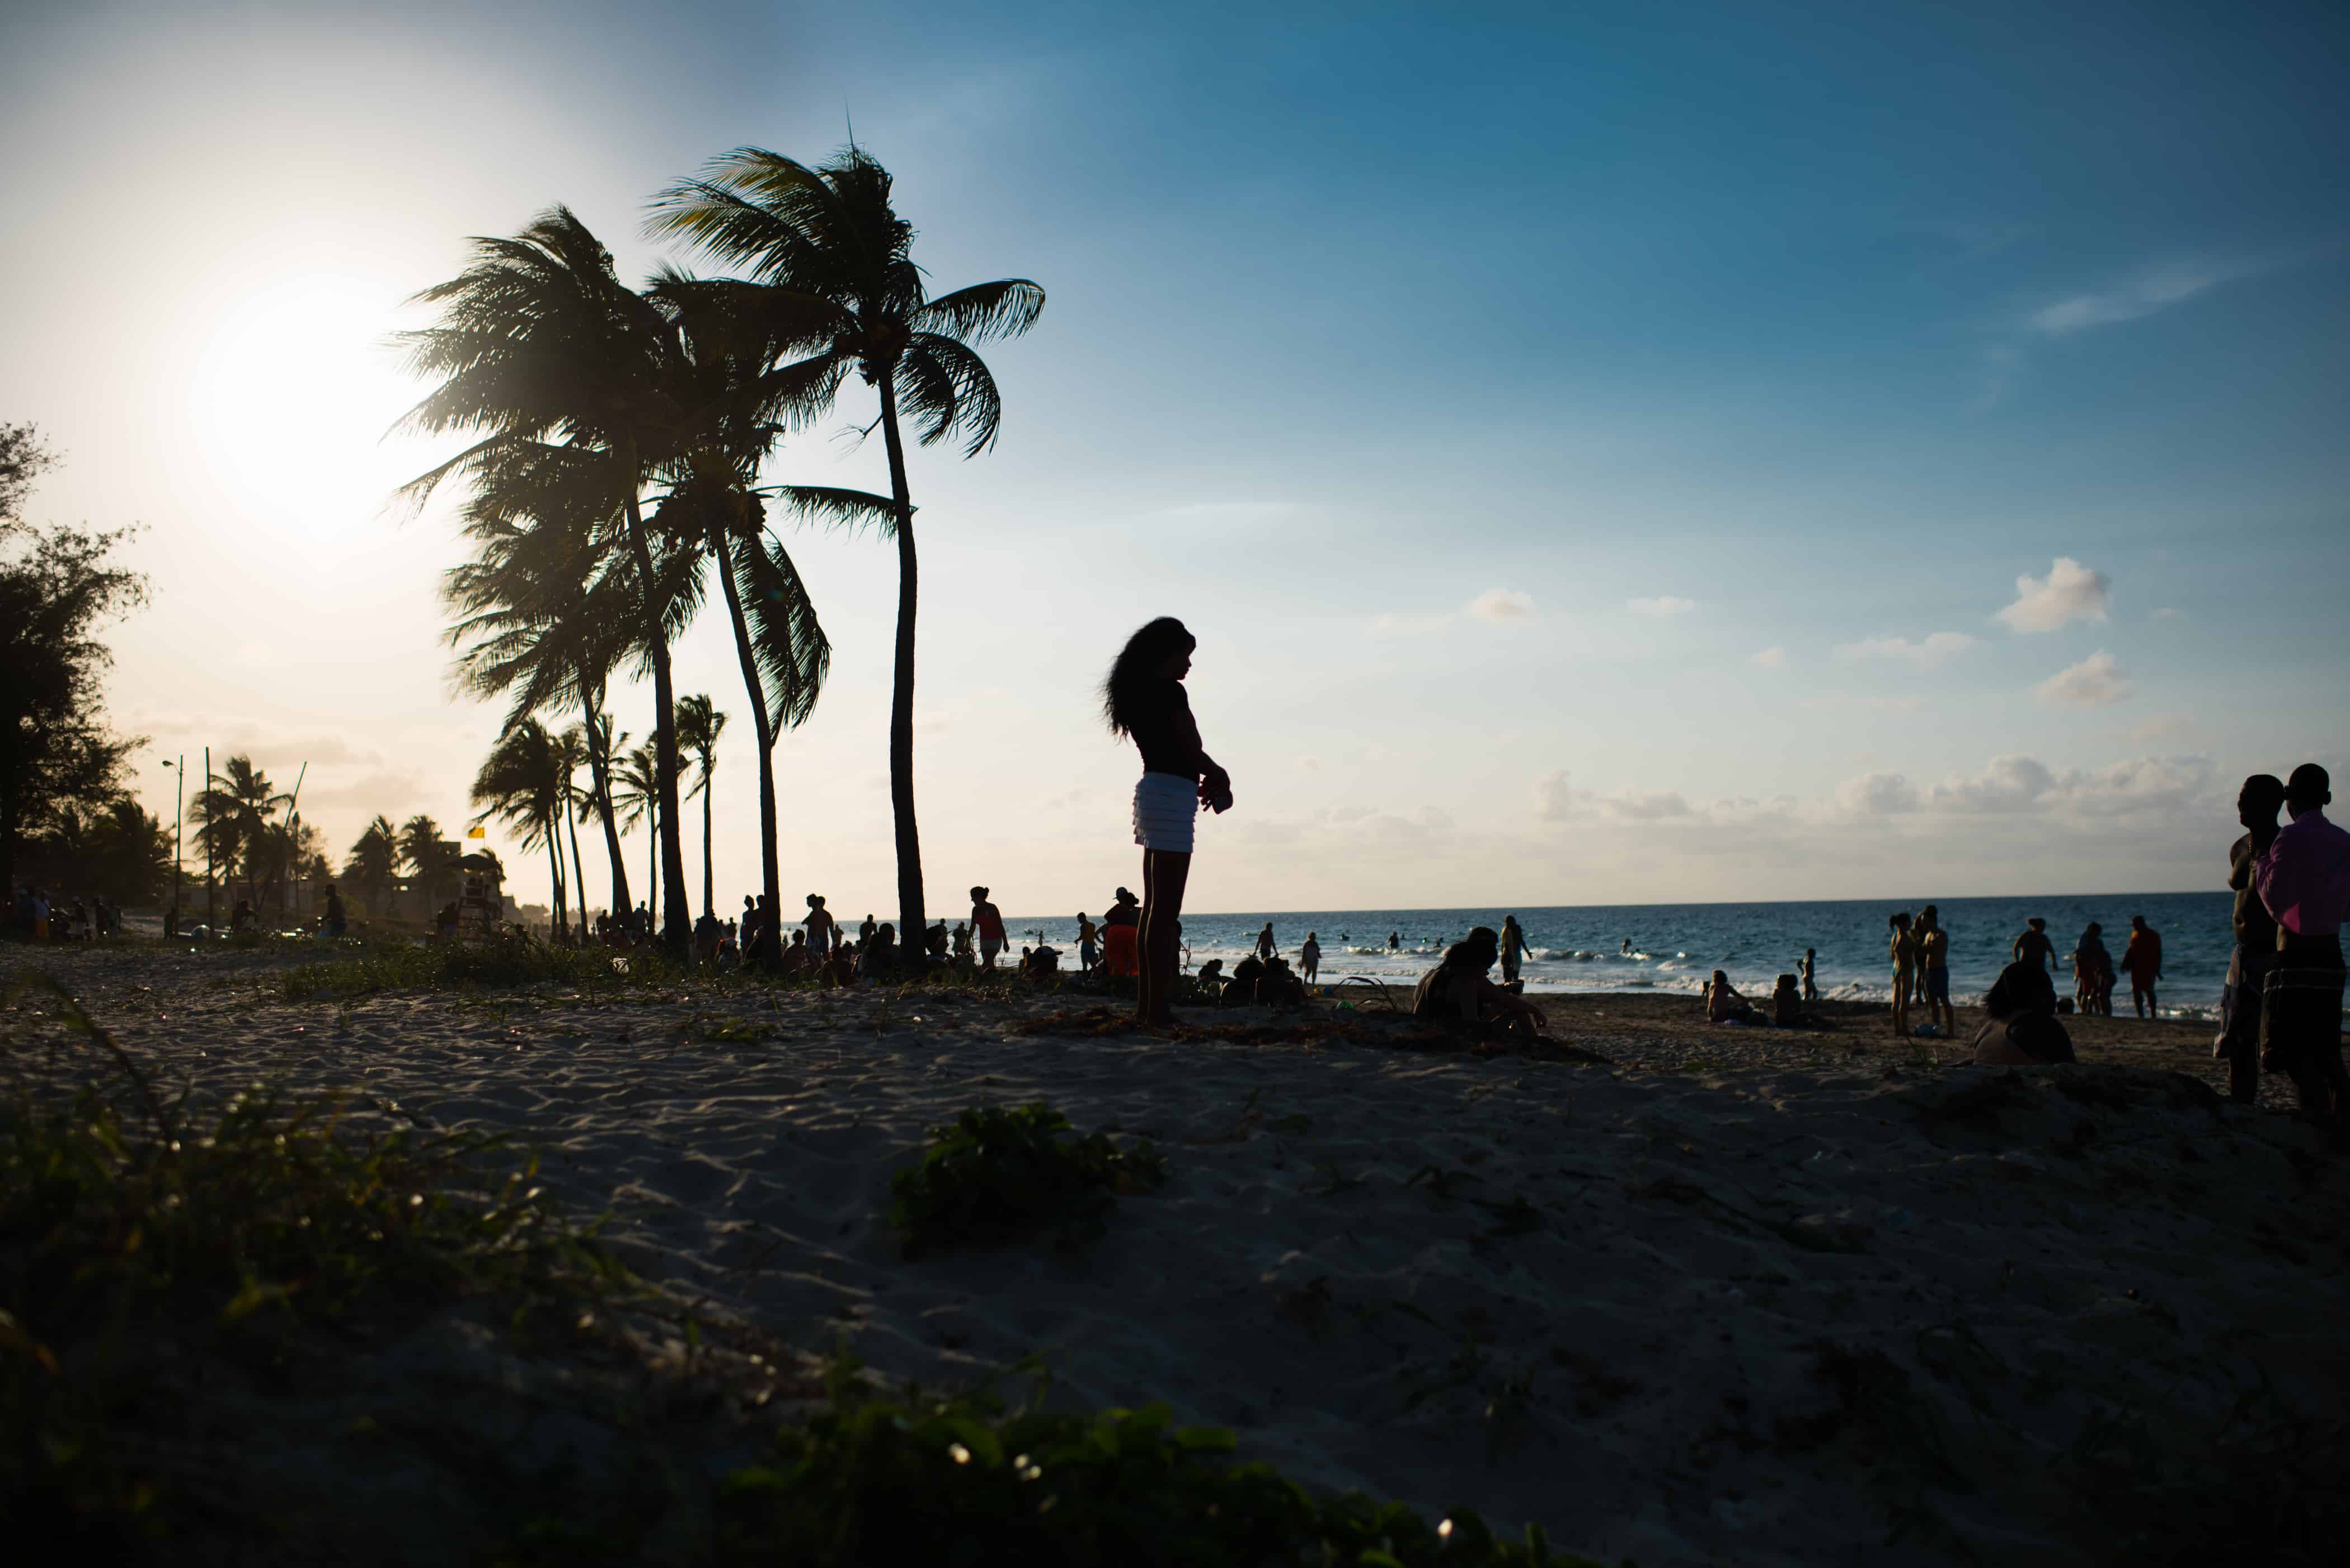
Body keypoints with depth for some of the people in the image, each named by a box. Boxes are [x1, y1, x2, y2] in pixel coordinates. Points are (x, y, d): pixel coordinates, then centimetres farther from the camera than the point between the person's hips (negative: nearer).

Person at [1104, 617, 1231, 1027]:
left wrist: (1208, 777, 8)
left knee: (1154, 909, 13)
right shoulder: (1169, 692, -13)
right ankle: (1158, 1009, -10)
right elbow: (1192, 751, -13)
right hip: (1171, 796, -10)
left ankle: (1147, 1004, 18)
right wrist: (1221, 777, 5)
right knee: (1165, 912, -10)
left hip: (1151, 791, 10)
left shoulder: (1138, 693, 16)